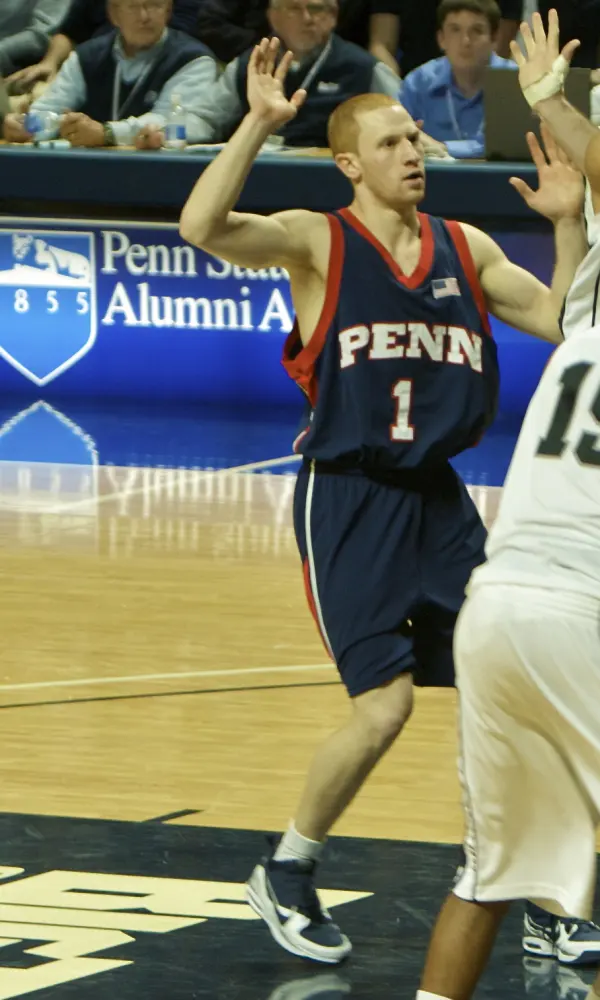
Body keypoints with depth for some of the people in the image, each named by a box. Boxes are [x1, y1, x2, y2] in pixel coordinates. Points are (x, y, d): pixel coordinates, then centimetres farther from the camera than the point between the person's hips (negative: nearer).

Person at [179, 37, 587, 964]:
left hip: (438, 495, 5)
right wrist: (257, 124, -28)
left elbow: (565, 322, 7)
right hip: (349, 496, -5)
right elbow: (202, 226, -23)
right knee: (385, 703, -12)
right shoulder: (317, 242, -7)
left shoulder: (466, 249, 8)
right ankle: (287, 872, 9)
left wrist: (569, 223, -5)